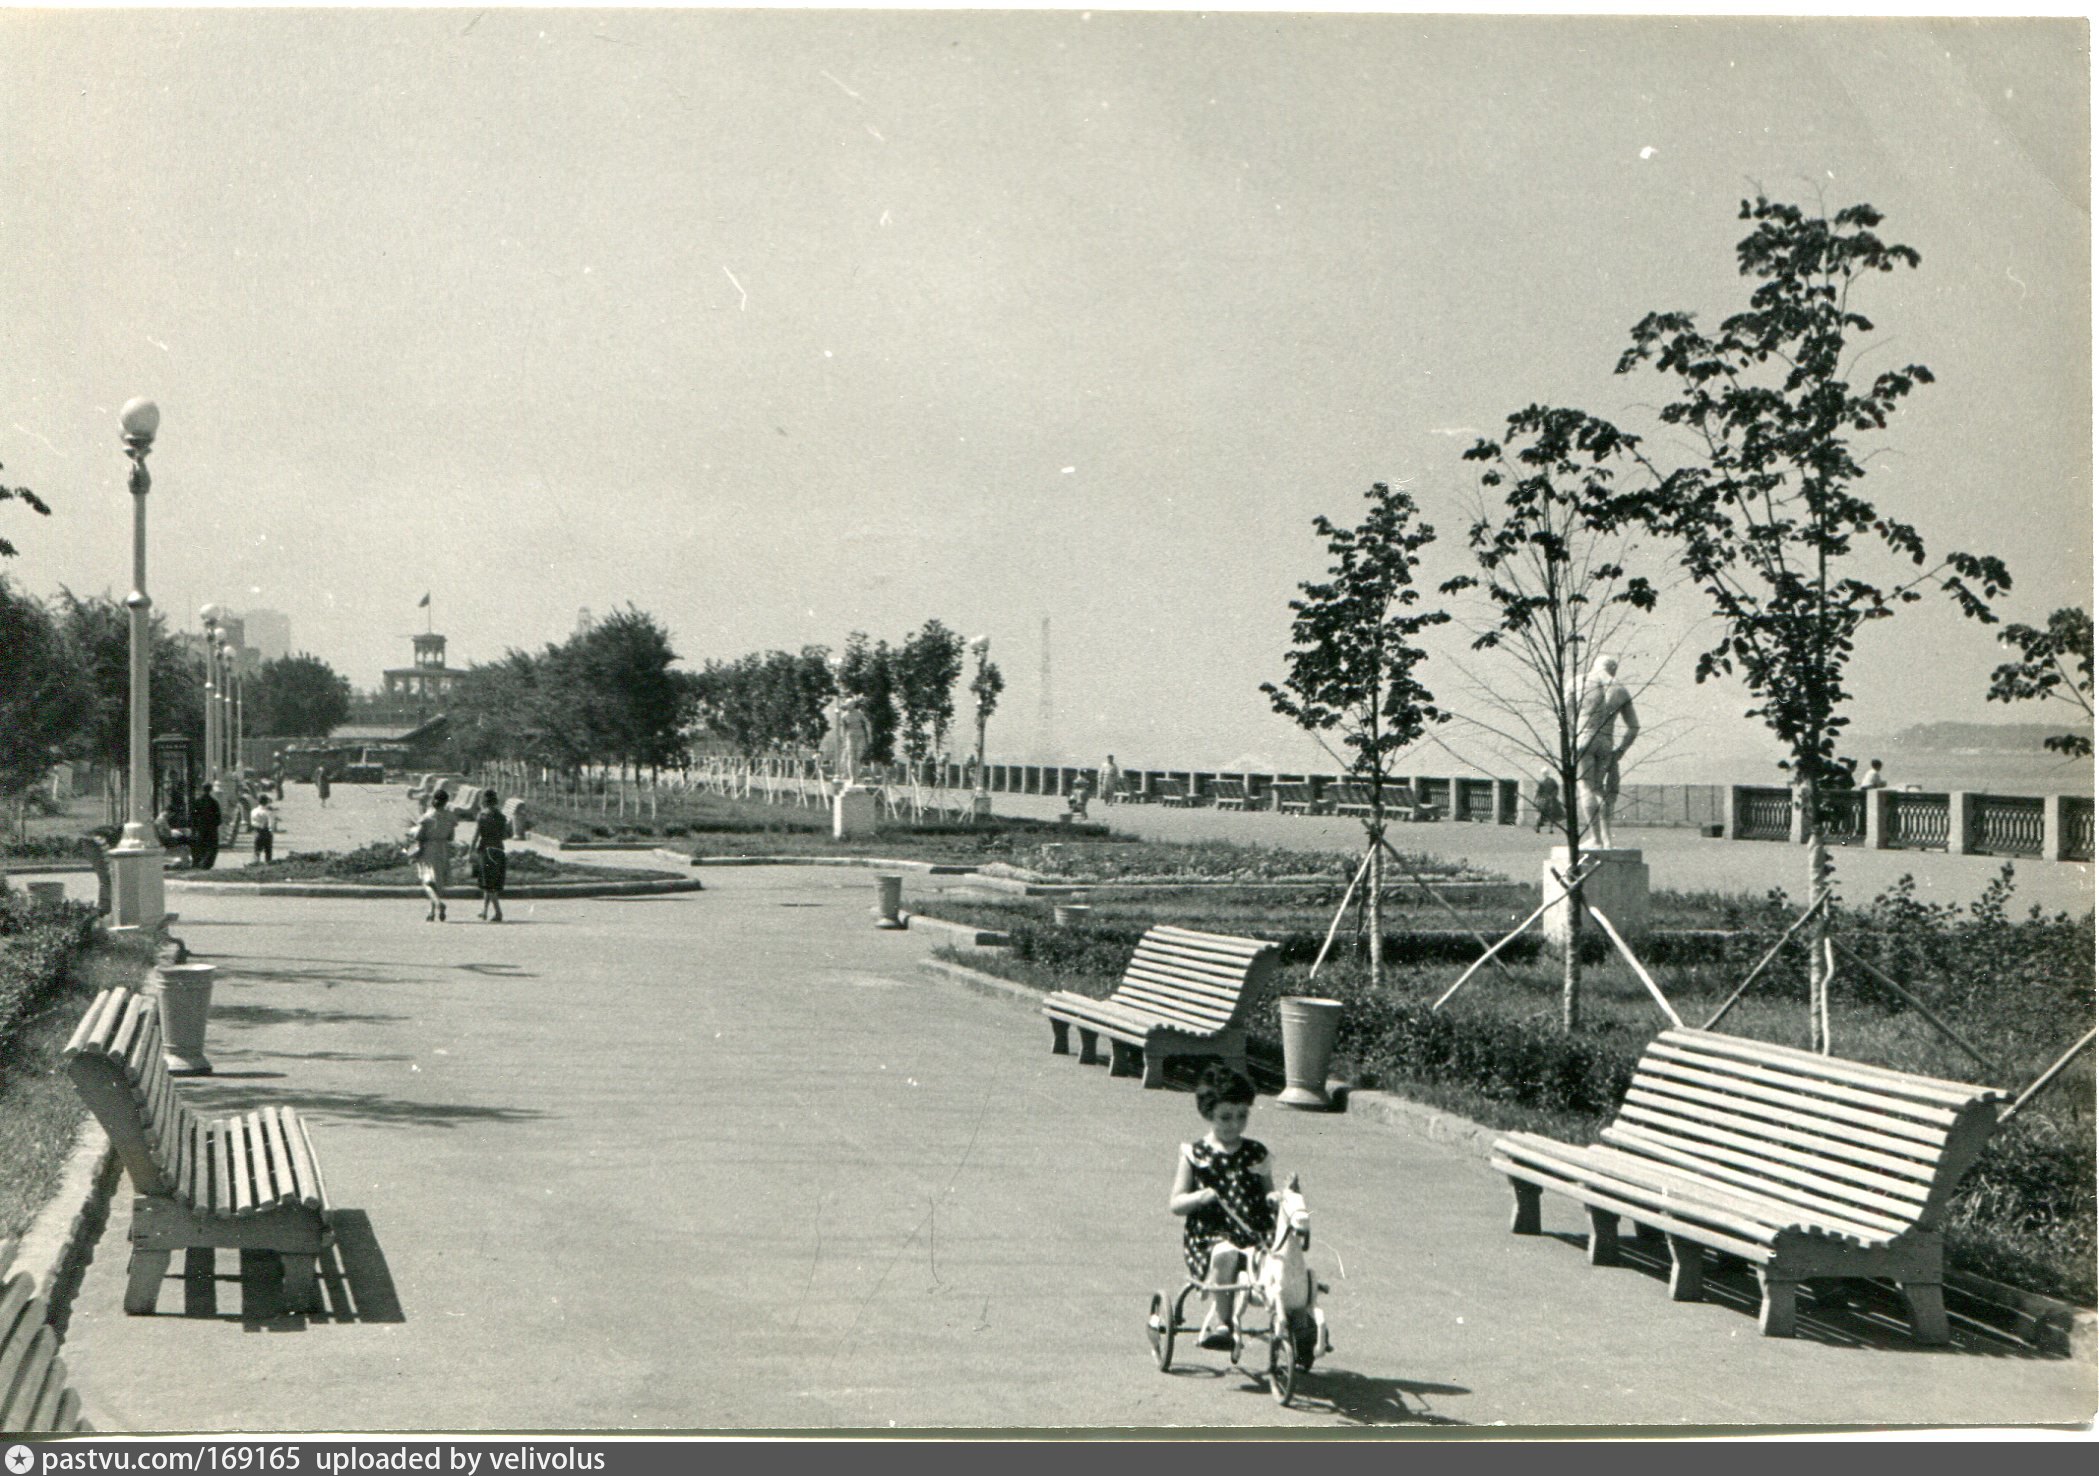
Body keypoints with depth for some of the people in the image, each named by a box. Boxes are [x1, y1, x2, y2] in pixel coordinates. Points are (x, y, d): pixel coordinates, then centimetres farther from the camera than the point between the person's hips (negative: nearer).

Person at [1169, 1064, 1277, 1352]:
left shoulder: (1256, 1153, 16)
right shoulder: (1195, 1154, 9)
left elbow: (1268, 1192, 20)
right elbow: (1175, 1203, 8)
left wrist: (1274, 1197, -6)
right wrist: (1199, 1197, -14)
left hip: (1254, 1233, 2)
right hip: (1208, 1234, -2)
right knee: (1225, 1254, -38)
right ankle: (1218, 1320, -22)